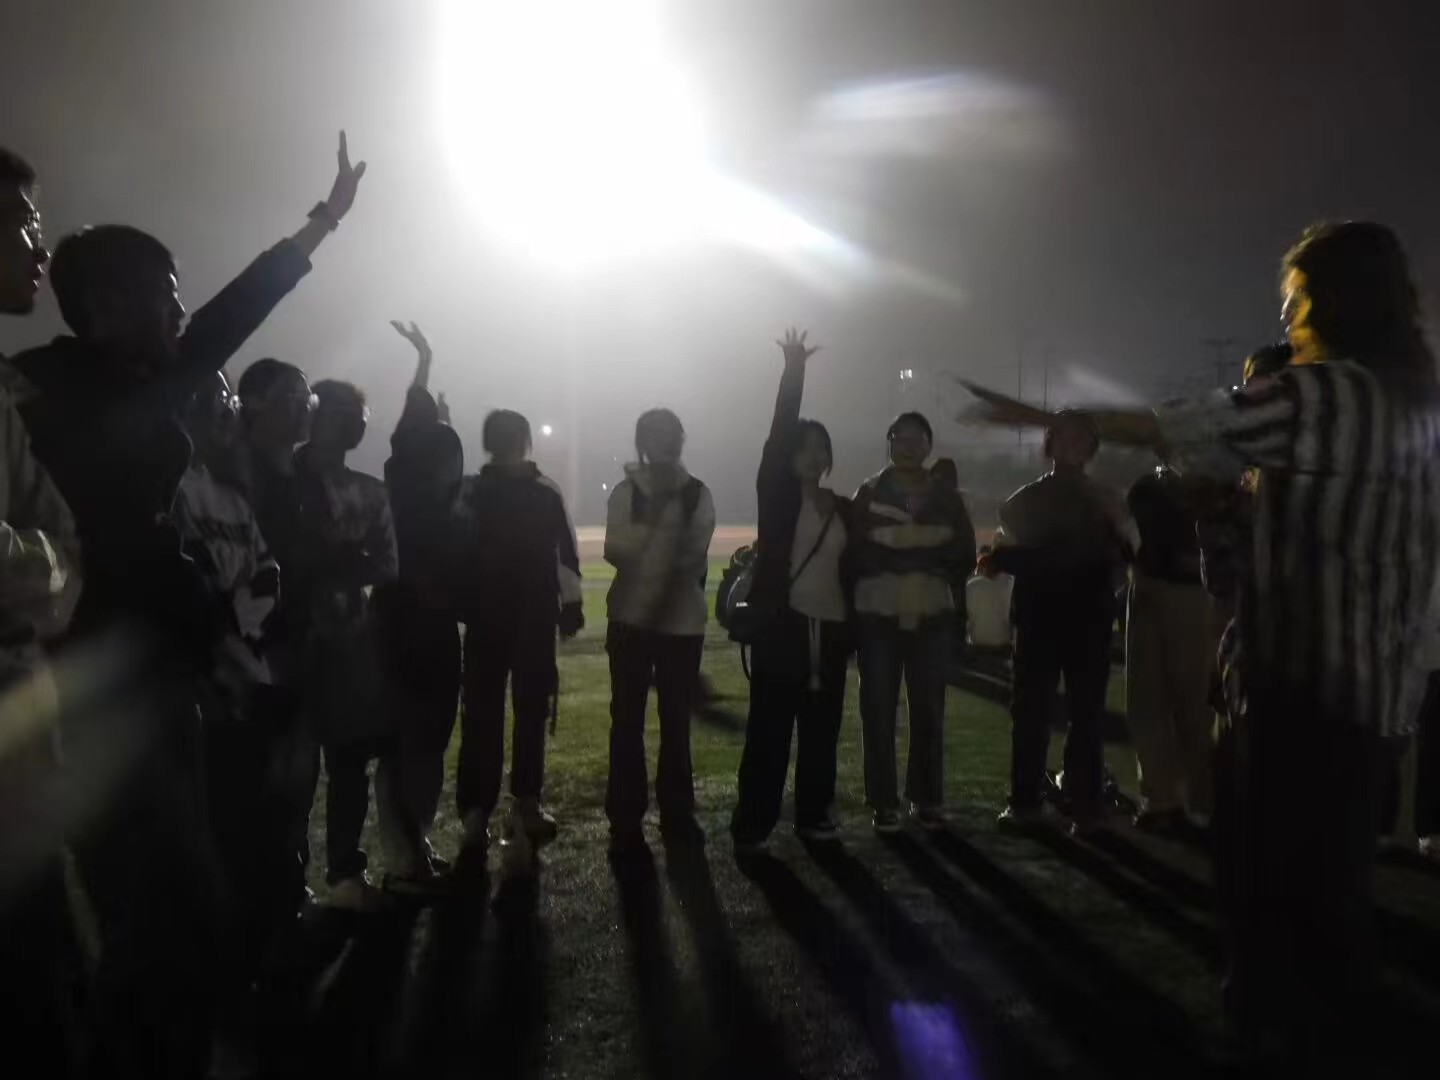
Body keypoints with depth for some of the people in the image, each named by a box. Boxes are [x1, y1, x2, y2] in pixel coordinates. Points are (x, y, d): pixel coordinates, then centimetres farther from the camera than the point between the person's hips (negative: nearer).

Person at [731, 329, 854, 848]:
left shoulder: (843, 508, 13)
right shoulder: (776, 494, 2)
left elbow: (851, 569, 13)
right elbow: (778, 436, -10)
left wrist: (852, 630, 7)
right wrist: (793, 372, -16)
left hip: (830, 629, 4)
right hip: (781, 625, -4)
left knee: (821, 729, 8)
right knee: (769, 727, -3)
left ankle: (813, 814, 21)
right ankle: (752, 821, 4)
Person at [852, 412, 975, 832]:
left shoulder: (946, 497, 9)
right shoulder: (869, 493, 4)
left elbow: (964, 554, 5)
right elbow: (856, 550, -4)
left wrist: (898, 553, -4)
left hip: (931, 617, 2)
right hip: (878, 615, -1)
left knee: (929, 708, 4)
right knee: (878, 709, 0)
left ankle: (928, 797, 17)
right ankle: (884, 801, 9)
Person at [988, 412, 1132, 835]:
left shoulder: (1105, 502, 15)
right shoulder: (1024, 501, 11)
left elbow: (1121, 555, 5)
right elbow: (1006, 556, 0)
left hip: (1090, 619, 1)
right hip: (1038, 618, 0)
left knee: (1087, 714, 2)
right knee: (1030, 711, 0)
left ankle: (1085, 807, 7)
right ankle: (1024, 801, 9)